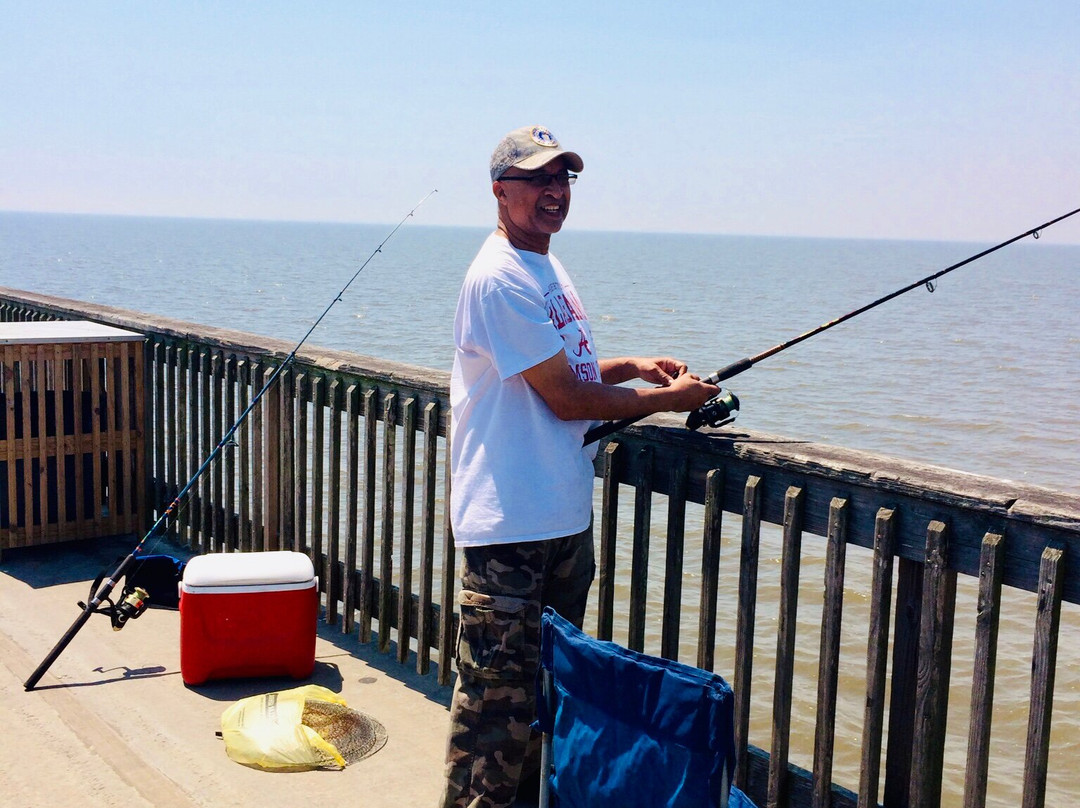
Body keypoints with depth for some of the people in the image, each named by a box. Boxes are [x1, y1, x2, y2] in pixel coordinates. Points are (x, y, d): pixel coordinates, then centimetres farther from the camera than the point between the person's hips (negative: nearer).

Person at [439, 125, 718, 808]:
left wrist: (632, 366, 8)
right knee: (498, 689, -3)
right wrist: (669, 399, -6)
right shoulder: (500, 278, -16)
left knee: (552, 677, 18)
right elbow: (565, 399, -17)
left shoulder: (549, 268, 15)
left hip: (565, 514, 10)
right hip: (509, 523, -10)